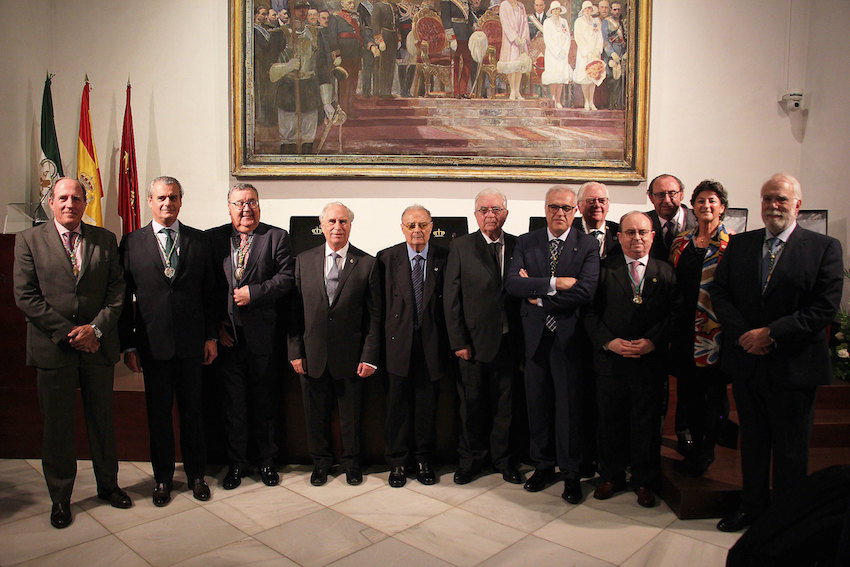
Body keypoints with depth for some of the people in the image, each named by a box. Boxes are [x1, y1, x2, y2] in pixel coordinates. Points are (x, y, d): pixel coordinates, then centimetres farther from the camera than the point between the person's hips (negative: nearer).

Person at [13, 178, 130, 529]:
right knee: (57, 425, 9)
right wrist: (69, 333, -12)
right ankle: (60, 498, 26)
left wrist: (95, 328, -12)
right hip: (52, 348, -1)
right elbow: (26, 297, -5)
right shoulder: (29, 240, 1)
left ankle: (108, 484, 30)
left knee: (102, 420, 13)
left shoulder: (105, 240, 5)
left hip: (98, 345, 1)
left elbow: (117, 291, 2)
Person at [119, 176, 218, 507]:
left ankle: (196, 475, 27)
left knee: (193, 411, 11)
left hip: (192, 342, 1)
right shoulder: (131, 243, 2)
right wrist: (128, 345, -1)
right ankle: (163, 478, 28)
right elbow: (124, 297, 2)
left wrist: (211, 336, 2)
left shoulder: (199, 241, 4)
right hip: (152, 344, 0)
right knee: (158, 413, 11)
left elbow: (210, 292, 5)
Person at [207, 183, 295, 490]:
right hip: (226, 335, 2)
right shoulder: (212, 238, 7)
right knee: (232, 403, 10)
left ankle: (266, 461, 26)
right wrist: (215, 324, -4)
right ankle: (236, 463, 25)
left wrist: (254, 292, -16)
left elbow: (287, 277, -7)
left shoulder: (277, 237, 2)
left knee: (264, 401, 10)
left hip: (262, 335, -1)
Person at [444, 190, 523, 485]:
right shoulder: (461, 247, 0)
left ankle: (502, 458, 31)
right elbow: (451, 297, -3)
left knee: (504, 402, 12)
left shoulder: (518, 246, 5)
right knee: (472, 403, 10)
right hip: (474, 339, -1)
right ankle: (471, 458, 29)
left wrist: (522, 337, -4)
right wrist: (458, 341, -8)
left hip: (507, 340, 2)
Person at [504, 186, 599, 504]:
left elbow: (585, 292, -15)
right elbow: (511, 283, -9)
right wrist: (554, 284, -18)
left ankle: (571, 474, 22)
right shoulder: (526, 243, 6)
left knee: (569, 406, 5)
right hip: (534, 337, 3)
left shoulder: (588, 246, -1)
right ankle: (543, 466, 29)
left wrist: (538, 296, -11)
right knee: (537, 404, 12)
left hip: (568, 337, -2)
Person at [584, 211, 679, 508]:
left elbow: (675, 314, 1)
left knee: (647, 424, 10)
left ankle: (644, 481, 27)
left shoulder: (666, 272, 7)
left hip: (650, 361, 1)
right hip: (611, 359, 0)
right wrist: (608, 341, -13)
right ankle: (611, 476, 28)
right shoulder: (604, 269, 3)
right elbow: (590, 312, -1)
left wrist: (653, 341, -12)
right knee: (610, 422, 10)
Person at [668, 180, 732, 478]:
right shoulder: (680, 243, 10)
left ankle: (706, 451, 21)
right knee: (687, 390, 9)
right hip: (686, 330, 4)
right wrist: (673, 326, 8)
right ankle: (697, 447, 27)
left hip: (715, 330, -4)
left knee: (714, 391, 5)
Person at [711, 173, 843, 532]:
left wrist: (771, 334, -19)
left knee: (790, 448, 11)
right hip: (746, 361, 3)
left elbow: (825, 307, -13)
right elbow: (719, 293, 2)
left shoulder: (824, 248, -5)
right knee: (752, 440, 18)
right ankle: (753, 506, 35)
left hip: (793, 365, -3)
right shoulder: (739, 244, 6)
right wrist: (743, 333, -13)